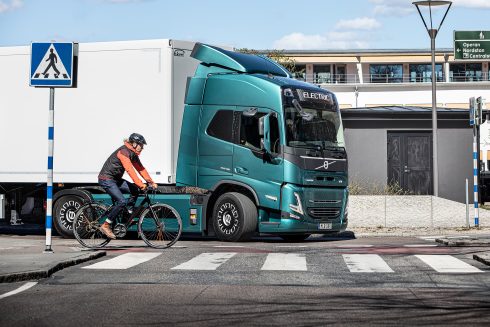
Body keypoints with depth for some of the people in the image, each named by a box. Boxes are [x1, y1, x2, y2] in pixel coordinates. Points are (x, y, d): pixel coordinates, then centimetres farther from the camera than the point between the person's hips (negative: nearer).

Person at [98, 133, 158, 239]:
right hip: (106, 179, -9)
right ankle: (105, 225, -13)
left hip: (115, 179, 9)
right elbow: (130, 170, -30)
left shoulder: (133, 154, 9)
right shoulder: (124, 152, -21)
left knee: (135, 190, -4)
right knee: (122, 201, -21)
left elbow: (140, 169, 10)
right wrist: (141, 184, -35)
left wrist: (151, 182, 1)